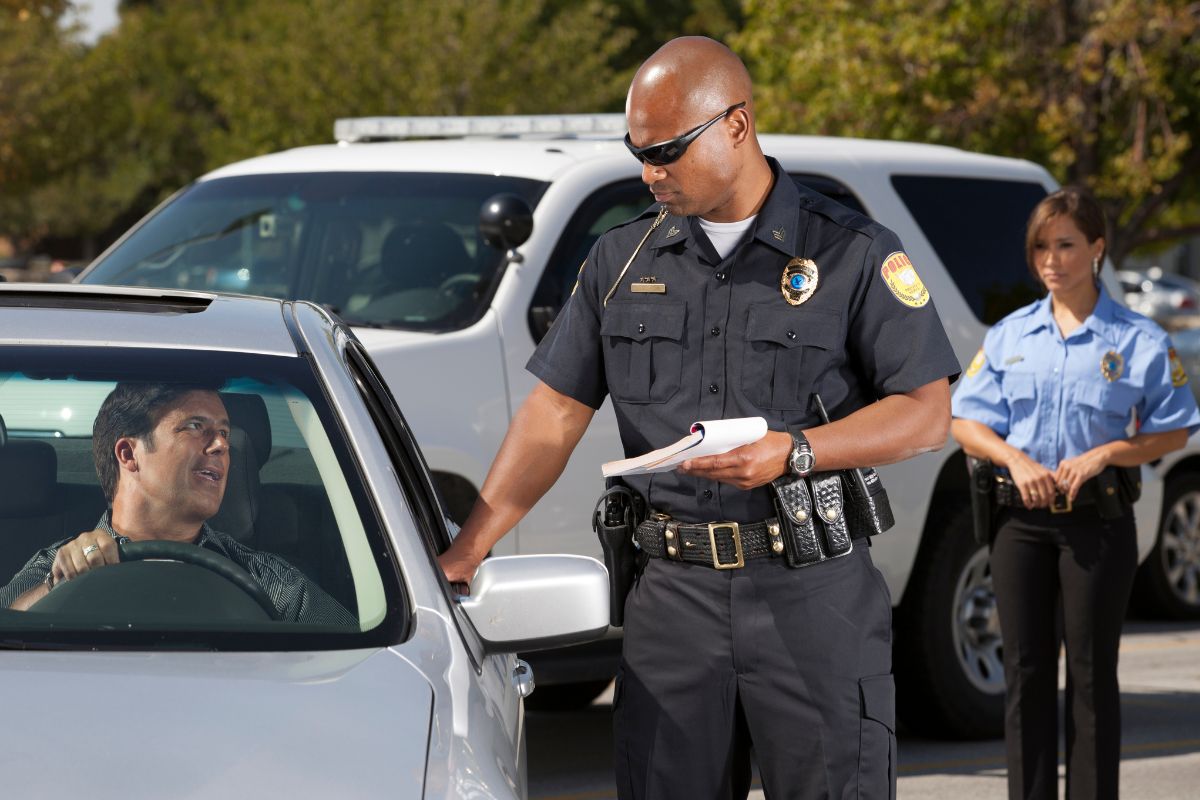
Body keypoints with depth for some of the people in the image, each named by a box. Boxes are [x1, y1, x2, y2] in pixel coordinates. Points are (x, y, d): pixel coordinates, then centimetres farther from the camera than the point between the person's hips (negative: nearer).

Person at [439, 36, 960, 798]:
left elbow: (926, 414, -4)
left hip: (813, 593, -3)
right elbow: (554, 416, 11)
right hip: (672, 593, 3)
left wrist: (792, 451, -18)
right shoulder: (621, 262, 11)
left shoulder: (856, 255, -1)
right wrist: (466, 551, 2)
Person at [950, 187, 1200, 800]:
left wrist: (1103, 455, -13)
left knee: (1091, 672, -1)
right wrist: (1015, 460, -10)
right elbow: (966, 422, 9)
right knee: (1025, 669, 4)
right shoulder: (1009, 335, 9)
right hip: (1020, 516, 3)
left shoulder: (1138, 340, 0)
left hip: (1097, 517, -3)